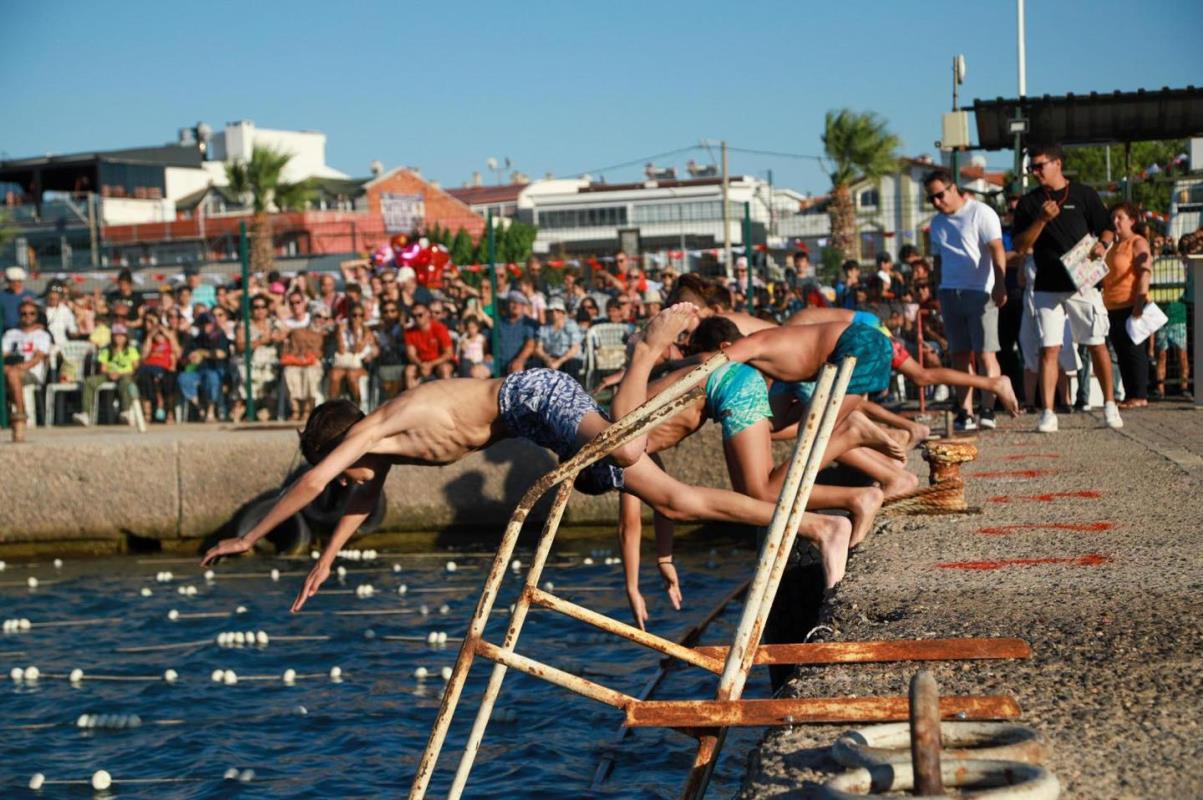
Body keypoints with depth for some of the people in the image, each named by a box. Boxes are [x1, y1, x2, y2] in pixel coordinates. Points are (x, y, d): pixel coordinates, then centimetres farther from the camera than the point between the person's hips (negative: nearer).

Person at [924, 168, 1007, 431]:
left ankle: (988, 410, -9)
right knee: (960, 354, 3)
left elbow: (997, 251, -15)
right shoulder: (937, 223, 16)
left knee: (985, 352, -9)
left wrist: (1000, 285, -27)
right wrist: (940, 294, 17)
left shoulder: (981, 213, -5)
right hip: (950, 293, 6)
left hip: (980, 292, -6)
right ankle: (965, 413, 4)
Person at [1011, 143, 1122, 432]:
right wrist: (1042, 220, -13)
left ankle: (1110, 405, 17)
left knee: (1097, 345, 4)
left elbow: (1107, 230, 7)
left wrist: (1102, 245, -15)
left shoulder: (1084, 194, 4)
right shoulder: (1029, 203, 8)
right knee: (1049, 349, -4)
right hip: (1048, 287, 1)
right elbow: (1020, 246, 1)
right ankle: (1047, 413, -4)